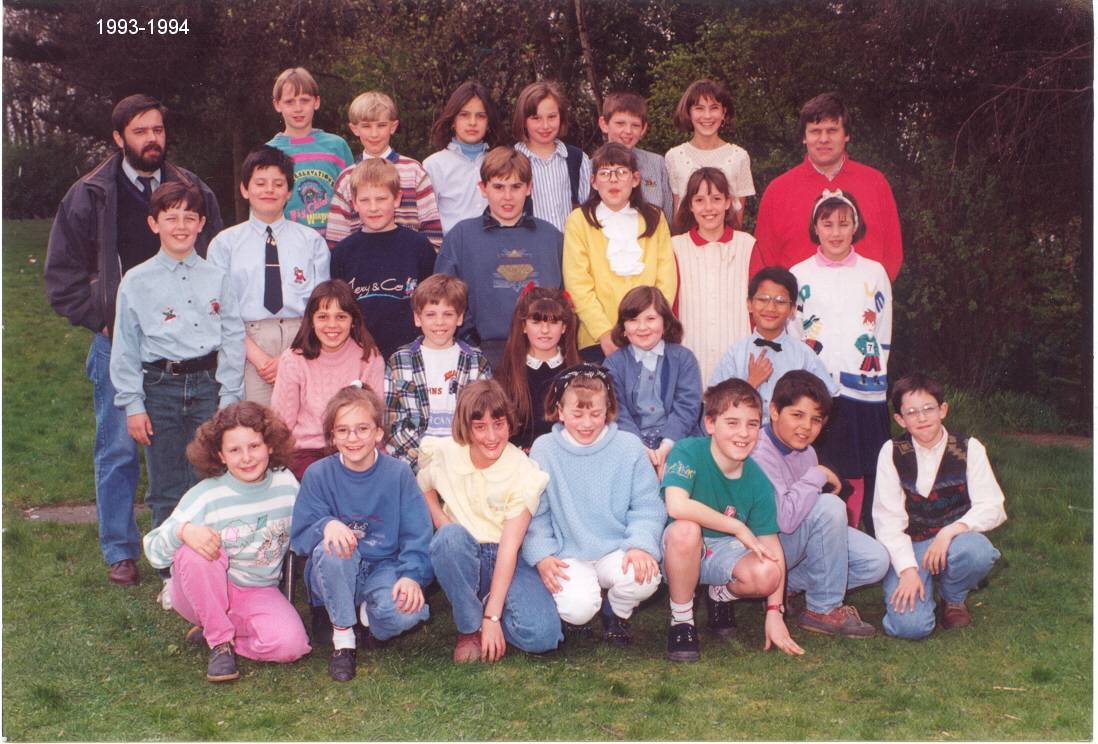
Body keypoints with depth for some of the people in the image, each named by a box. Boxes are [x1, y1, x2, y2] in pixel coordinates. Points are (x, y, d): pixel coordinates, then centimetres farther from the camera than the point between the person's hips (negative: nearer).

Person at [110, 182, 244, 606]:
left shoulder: (216, 279, 5)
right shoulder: (137, 282, 3)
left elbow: (233, 341, 5)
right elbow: (125, 348, 4)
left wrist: (229, 398, -1)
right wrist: (132, 405, 0)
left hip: (208, 384, 0)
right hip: (160, 388, 0)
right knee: (167, 488, 5)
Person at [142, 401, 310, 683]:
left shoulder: (286, 483, -5)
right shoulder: (206, 496, -16)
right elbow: (155, 552, -19)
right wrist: (183, 530, -41)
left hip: (259, 594, 2)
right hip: (208, 592, -2)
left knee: (290, 644, -27)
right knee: (192, 551, -34)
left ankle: (212, 628, 2)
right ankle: (221, 641, -14)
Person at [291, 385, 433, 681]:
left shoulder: (398, 474, -4)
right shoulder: (318, 474, -5)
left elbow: (417, 536, -7)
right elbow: (300, 538, -9)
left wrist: (412, 575, -25)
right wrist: (327, 526, -32)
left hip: (384, 570, 0)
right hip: (335, 576, 0)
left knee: (400, 614, -32)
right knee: (330, 548, -35)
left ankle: (368, 612, 7)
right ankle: (343, 636, -15)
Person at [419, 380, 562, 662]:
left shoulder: (524, 472, -14)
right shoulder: (442, 453, -9)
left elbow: (509, 547, -19)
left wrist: (492, 616, -23)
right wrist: (445, 529, -13)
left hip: (504, 562, -1)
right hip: (460, 557, 1)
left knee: (542, 635, -26)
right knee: (452, 536, -36)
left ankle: (484, 607, 5)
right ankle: (469, 628, -15)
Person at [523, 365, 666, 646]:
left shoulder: (629, 446, 0)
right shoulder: (543, 449, -1)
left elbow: (647, 507, 0)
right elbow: (534, 513, 1)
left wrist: (642, 545, -18)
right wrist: (542, 556, -14)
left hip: (617, 550, 1)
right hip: (569, 557, -1)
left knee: (644, 578, -30)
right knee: (578, 608, -29)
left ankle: (616, 613, 7)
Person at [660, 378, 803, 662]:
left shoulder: (758, 482, -10)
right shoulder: (688, 451, -21)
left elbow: (771, 546, -7)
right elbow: (676, 505, -37)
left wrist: (775, 612, -13)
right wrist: (738, 527, -28)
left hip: (723, 553, 3)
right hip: (679, 552, -3)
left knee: (767, 574, -27)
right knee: (685, 529, -37)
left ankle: (721, 595, 11)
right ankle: (681, 620, -13)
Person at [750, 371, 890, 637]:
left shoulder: (806, 452, 5)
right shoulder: (759, 454, -25)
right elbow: (784, 519, -35)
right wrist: (817, 476, -25)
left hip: (798, 541, 9)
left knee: (876, 561, -5)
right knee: (829, 506, -29)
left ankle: (786, 585, 3)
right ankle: (823, 610, -15)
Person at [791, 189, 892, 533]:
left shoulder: (874, 273, 11)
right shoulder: (799, 276, 9)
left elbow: (884, 337, 14)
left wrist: (875, 376, 8)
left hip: (865, 393, 1)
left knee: (859, 477, -3)